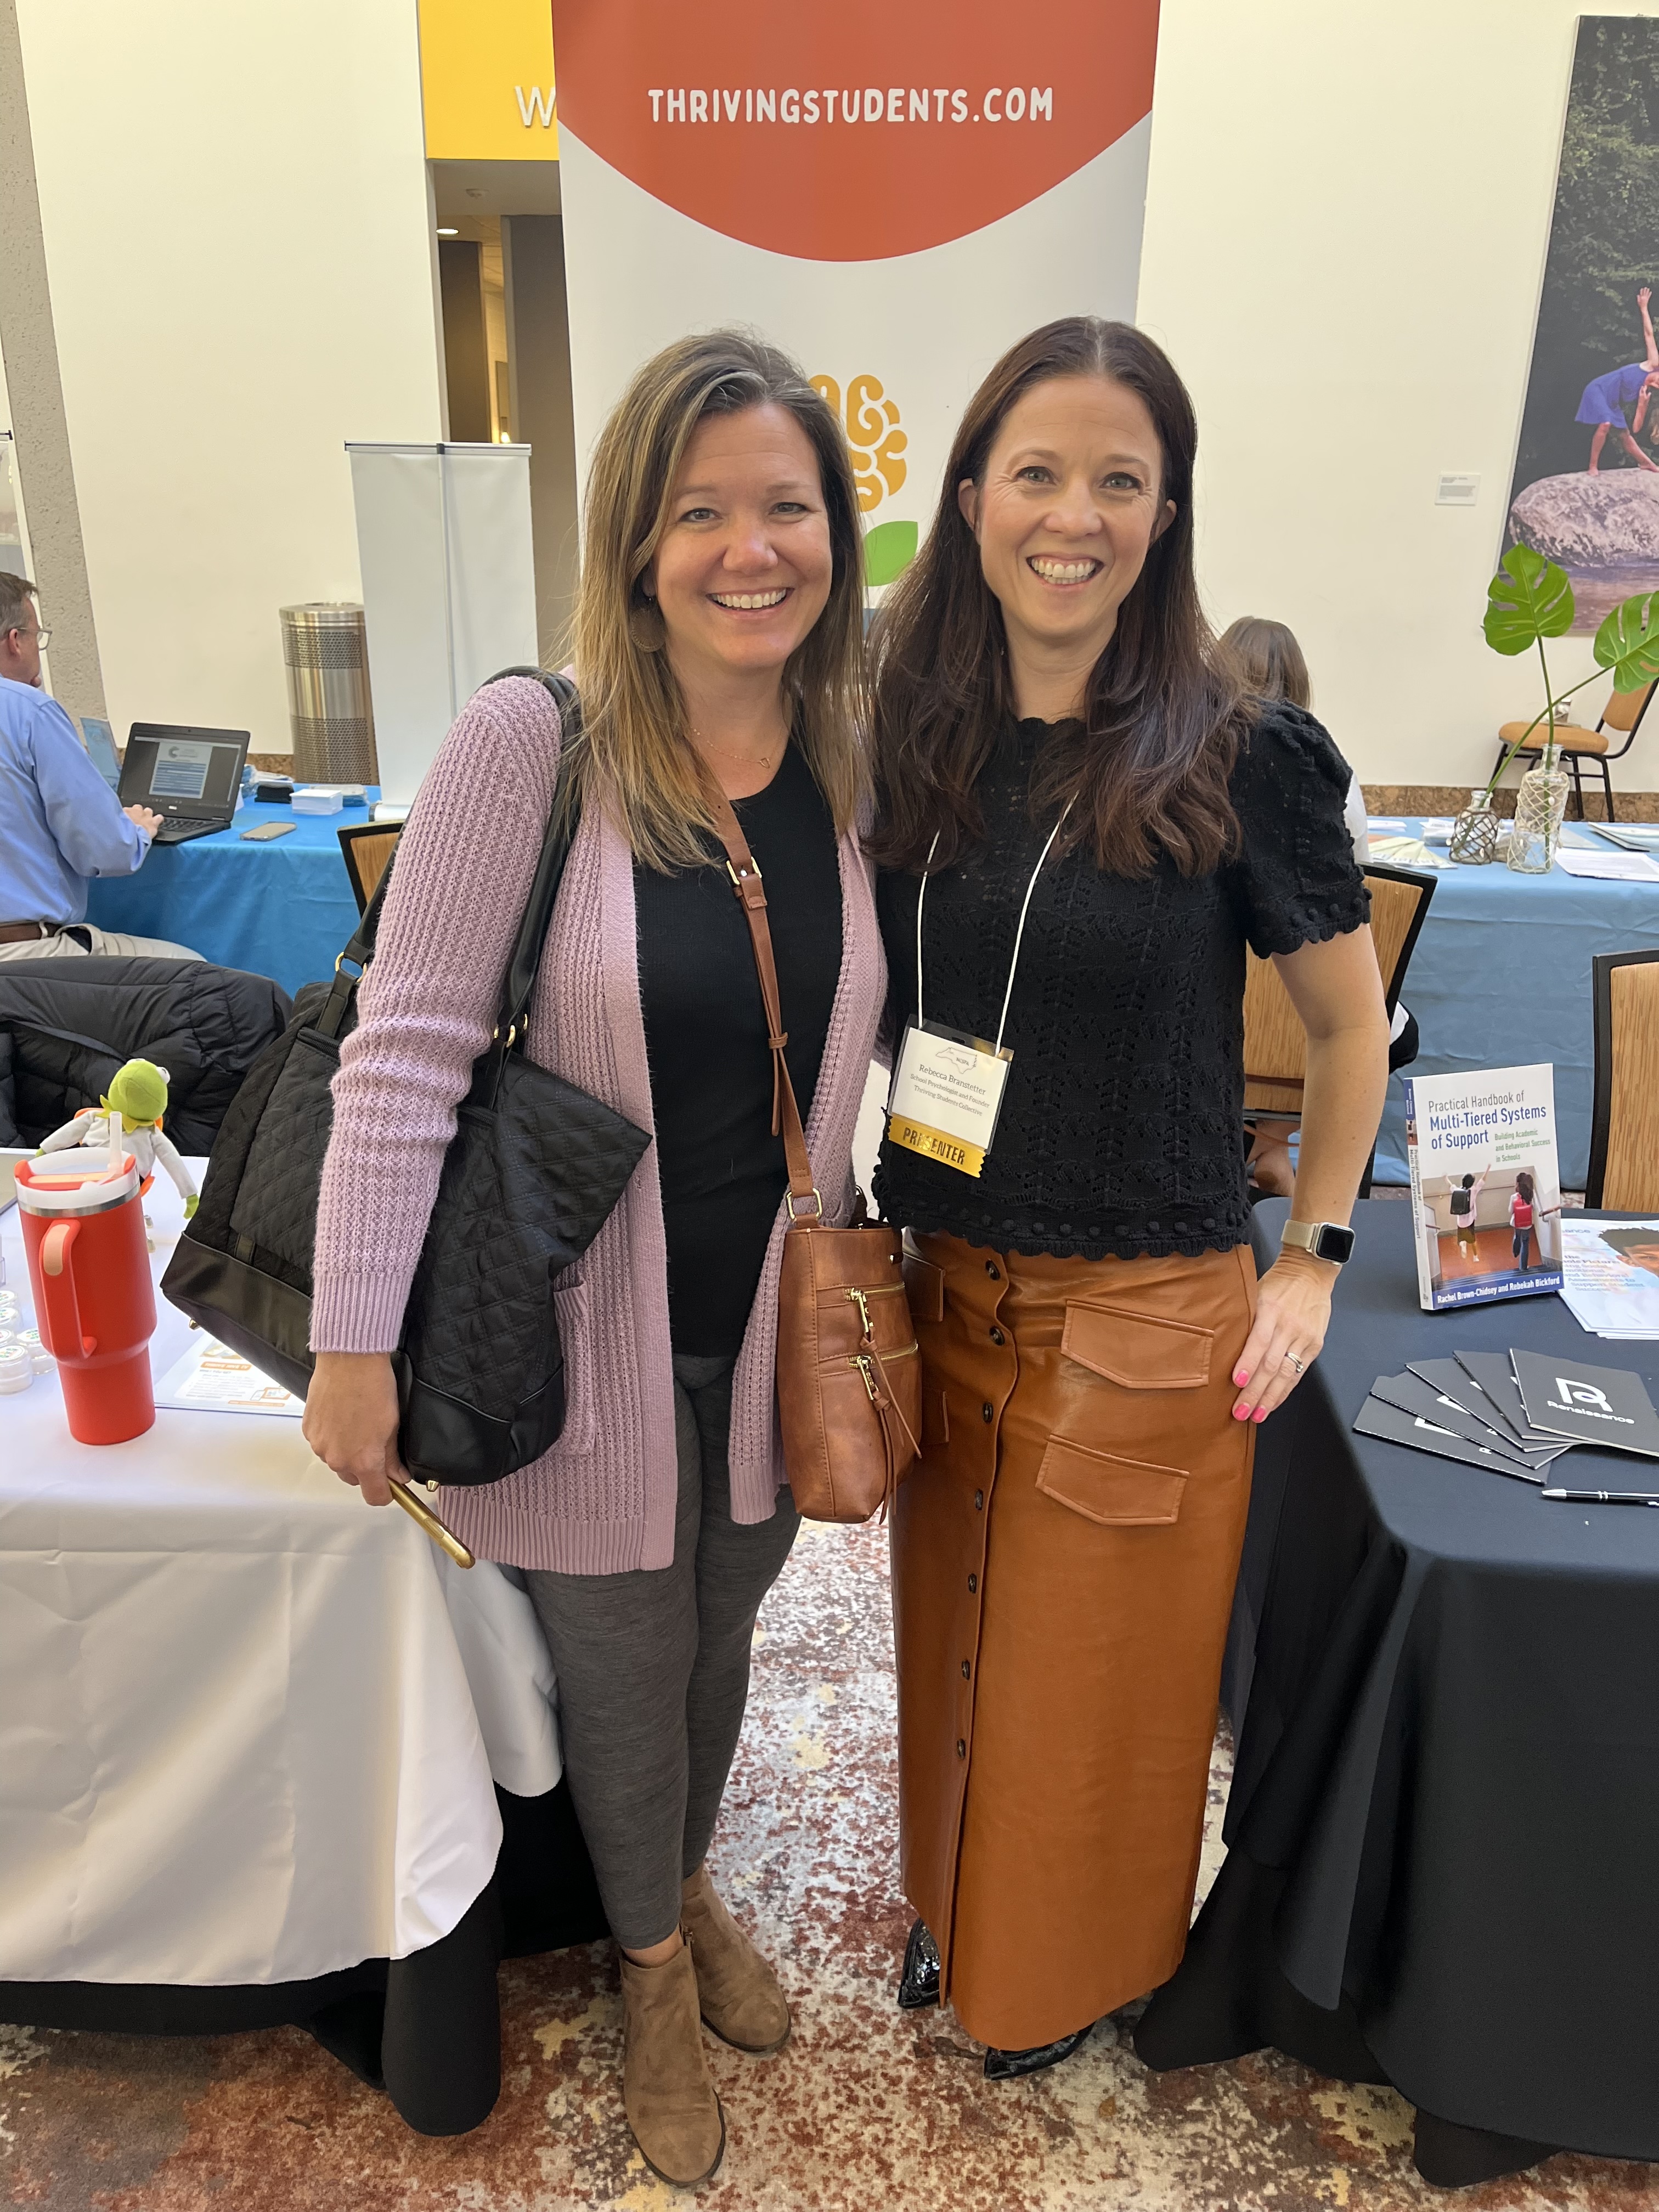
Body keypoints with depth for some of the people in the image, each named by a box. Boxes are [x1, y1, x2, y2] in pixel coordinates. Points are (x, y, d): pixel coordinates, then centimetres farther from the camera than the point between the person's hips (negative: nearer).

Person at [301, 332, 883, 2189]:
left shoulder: (858, 762, -3)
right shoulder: (531, 742, -18)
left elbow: (870, 1045, 6)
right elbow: (407, 1047, -18)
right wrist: (355, 1342, -18)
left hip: (772, 1328, 4)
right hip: (595, 1335, -4)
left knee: (720, 1637, 24)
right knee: (623, 1669, 16)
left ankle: (687, 1886, 56)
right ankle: (653, 1959, 48)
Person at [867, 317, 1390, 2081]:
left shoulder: (1238, 759, -13)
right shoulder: (908, 735, -2)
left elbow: (1350, 1023, -1)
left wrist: (1311, 1264, -3)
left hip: (1147, 1319, -3)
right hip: (945, 1288, 4)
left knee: (1096, 1675, 17)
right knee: (950, 1642, 23)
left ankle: (1068, 1970, 48)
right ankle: (951, 1904, 53)